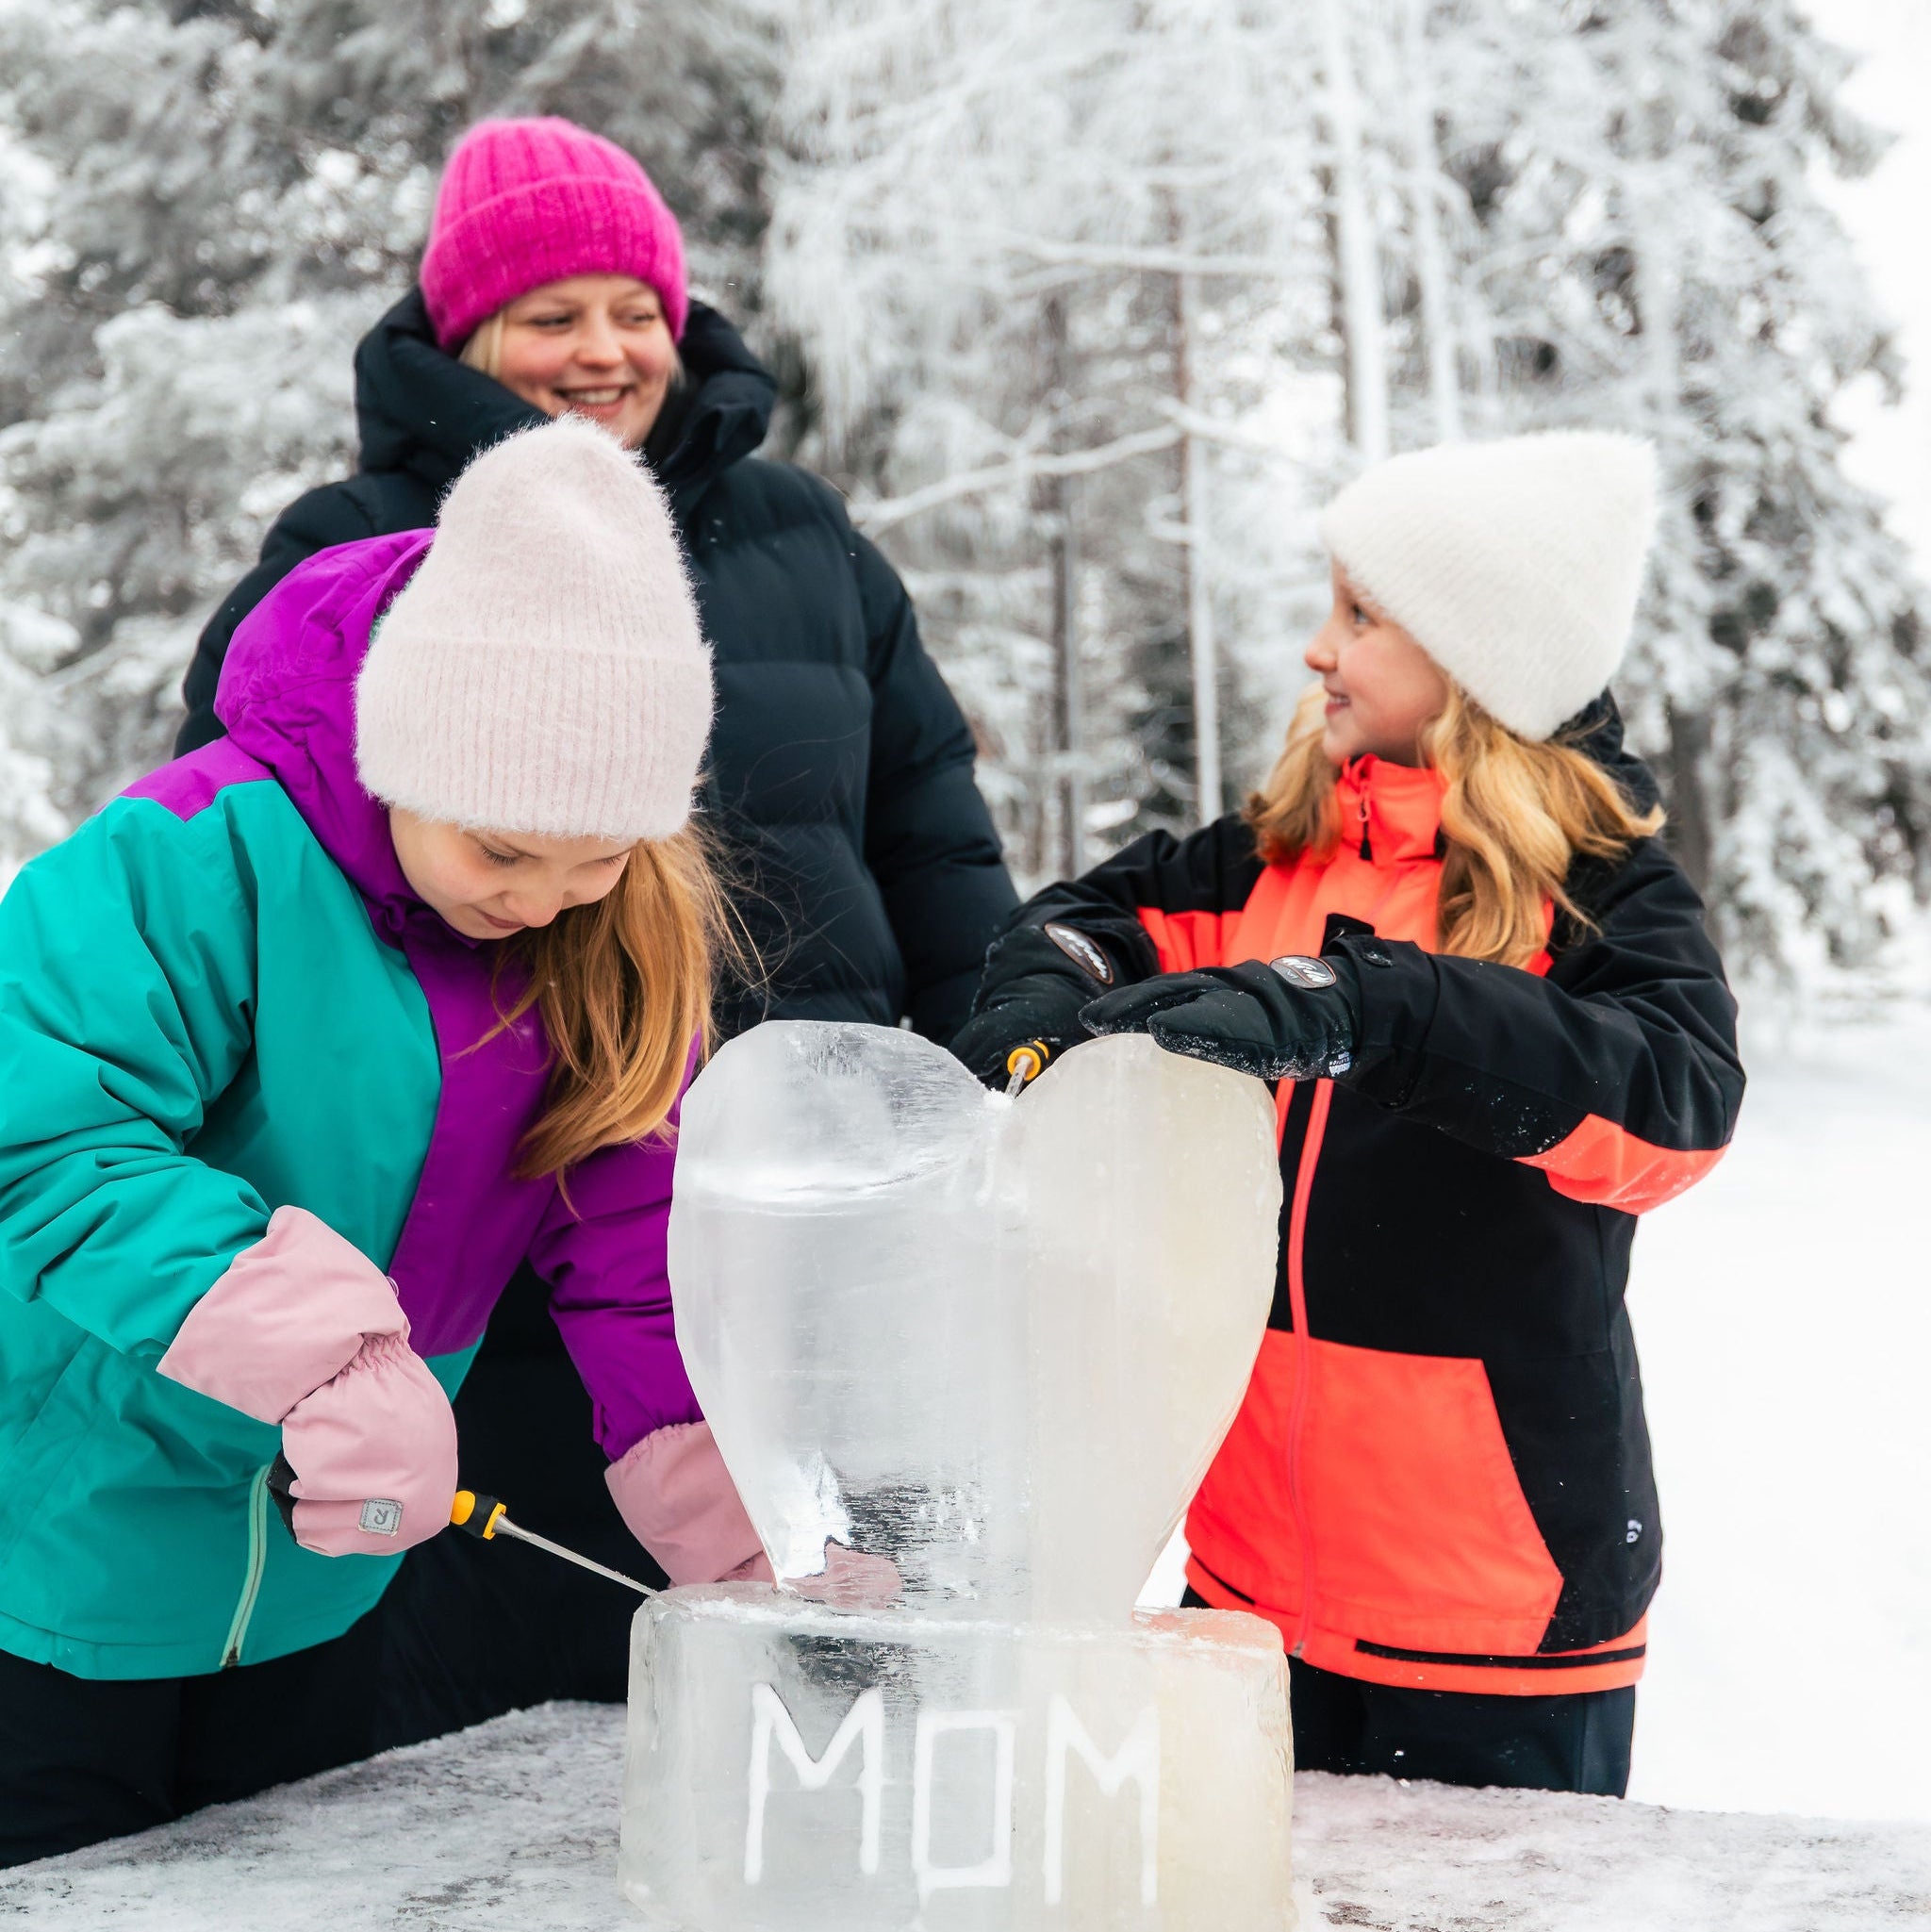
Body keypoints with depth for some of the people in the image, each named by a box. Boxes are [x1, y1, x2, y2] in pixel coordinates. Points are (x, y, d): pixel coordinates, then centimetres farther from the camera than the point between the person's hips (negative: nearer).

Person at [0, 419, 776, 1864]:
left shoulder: (617, 946, -4)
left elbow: (642, 1256, -5)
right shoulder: (197, 862, -23)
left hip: (321, 1591, 6)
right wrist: (332, 1353, -40)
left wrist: (760, 1562, -16)